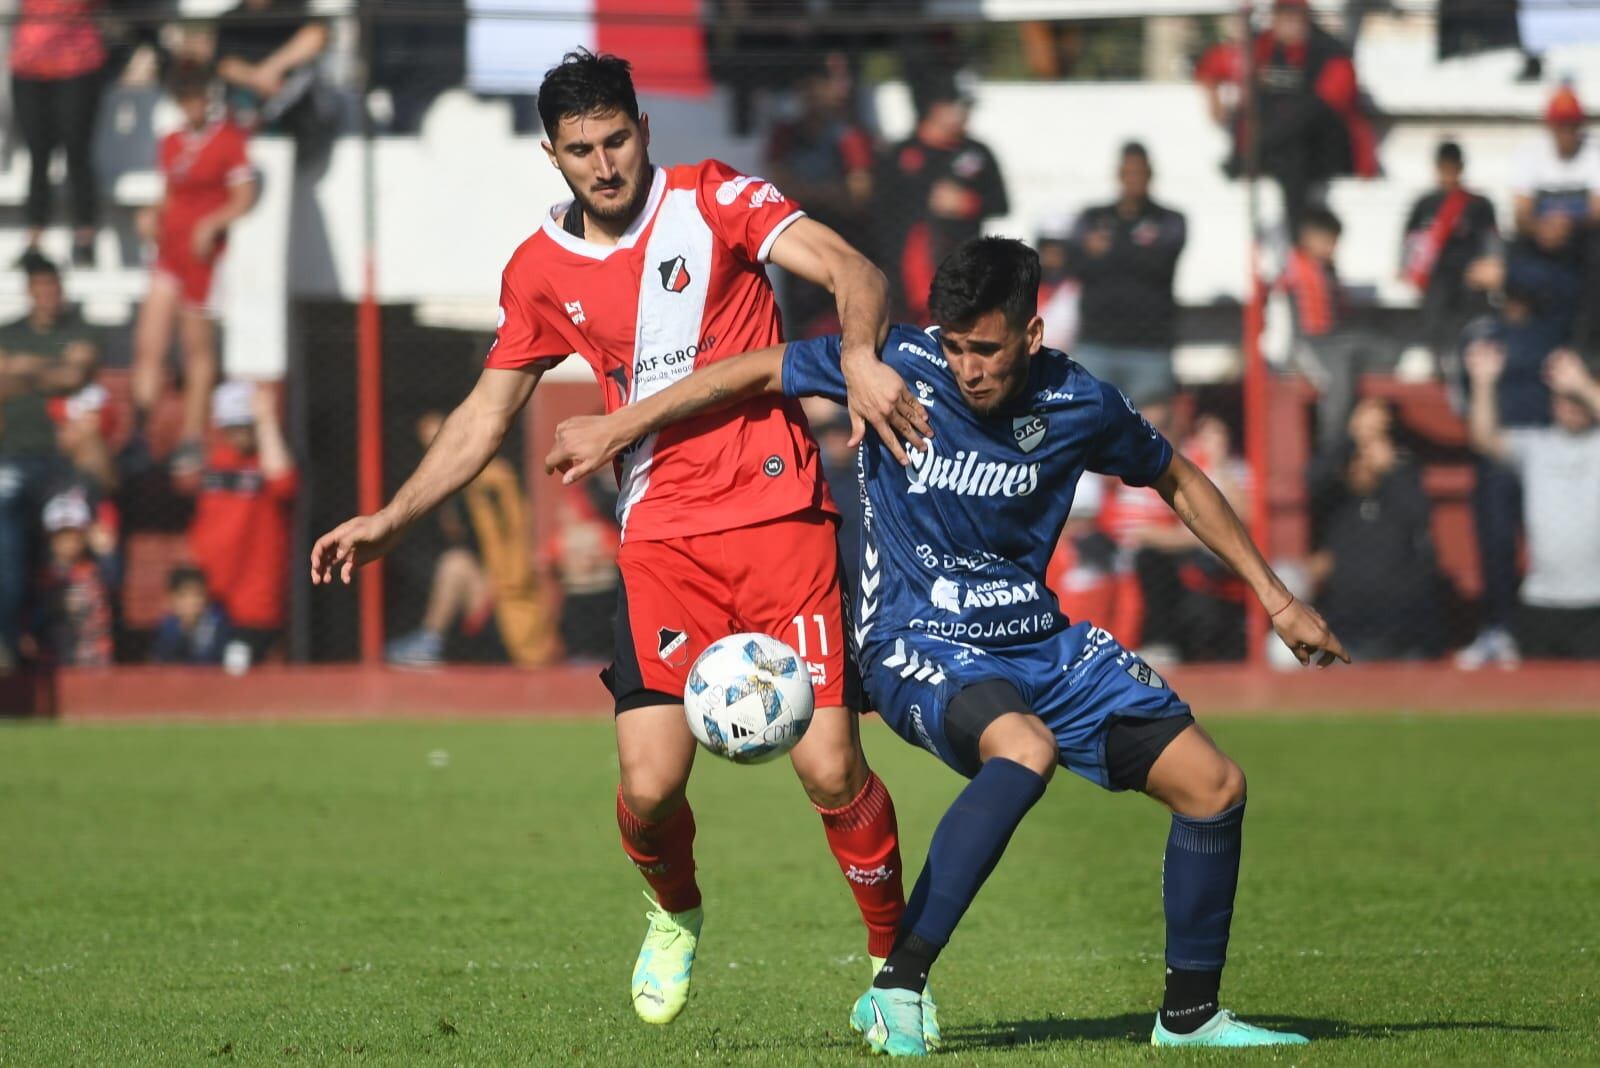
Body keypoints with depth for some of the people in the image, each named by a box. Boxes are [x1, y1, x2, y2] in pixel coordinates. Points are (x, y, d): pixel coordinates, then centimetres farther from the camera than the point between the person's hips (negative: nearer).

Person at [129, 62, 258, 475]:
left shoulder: (229, 141, -5)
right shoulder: (171, 144, 15)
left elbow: (244, 199, -7)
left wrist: (212, 224, -22)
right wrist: (153, 214, 2)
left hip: (204, 254, -6)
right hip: (169, 252, 6)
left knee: (198, 349, 1)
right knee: (148, 345, -3)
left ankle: (192, 440, 8)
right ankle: (138, 433, -5)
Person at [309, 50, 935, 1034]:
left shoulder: (710, 200, -1)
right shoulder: (543, 271, 9)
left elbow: (853, 271, -11)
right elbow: (487, 414, 20)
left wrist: (862, 357, -32)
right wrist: (391, 521, 13)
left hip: (781, 518, -2)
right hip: (662, 540, 3)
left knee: (831, 769, -12)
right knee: (650, 786, -11)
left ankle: (895, 957, 12)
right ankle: (675, 916, 23)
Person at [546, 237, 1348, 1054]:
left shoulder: (1078, 404, -6)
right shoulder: (901, 365, -15)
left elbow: (1178, 482, 12)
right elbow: (755, 373, -4)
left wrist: (1275, 599, 13)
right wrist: (615, 431, -2)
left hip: (1040, 641, 5)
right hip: (917, 645, -5)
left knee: (1213, 785, -3)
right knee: (1026, 747, -37)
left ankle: (1189, 1015, 15)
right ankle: (895, 990, -35)